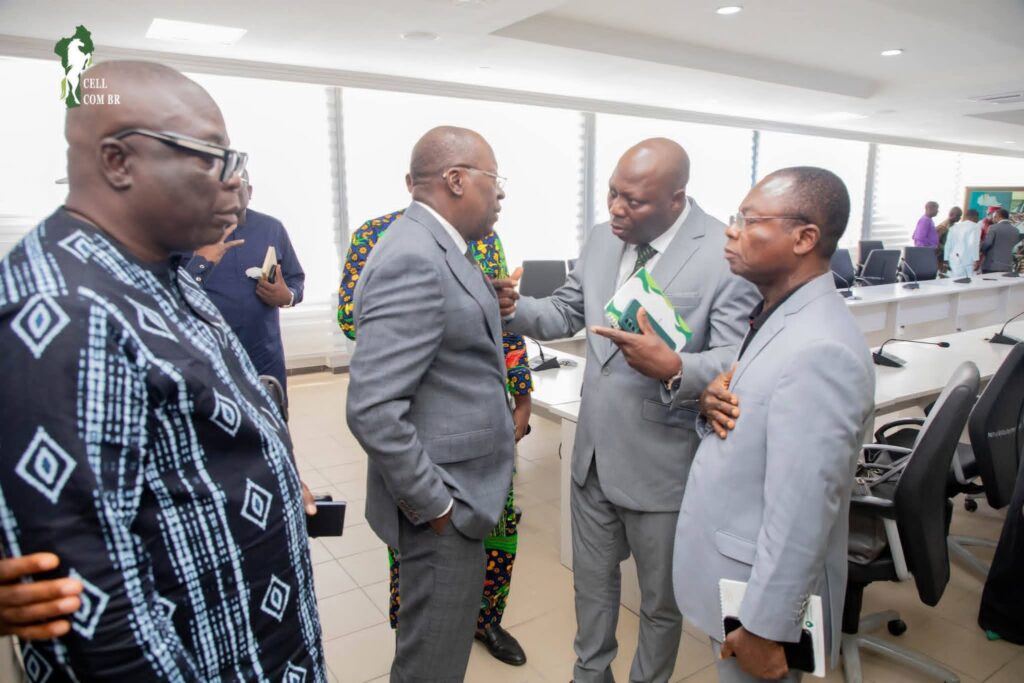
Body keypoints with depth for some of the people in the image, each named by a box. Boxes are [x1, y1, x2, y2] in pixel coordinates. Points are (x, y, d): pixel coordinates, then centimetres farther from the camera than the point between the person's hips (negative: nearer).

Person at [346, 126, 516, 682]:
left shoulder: (437, 247, 7)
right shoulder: (413, 262, -24)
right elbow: (372, 408, -28)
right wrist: (435, 504, -20)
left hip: (456, 489, 10)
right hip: (442, 507, -9)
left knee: (445, 638, 27)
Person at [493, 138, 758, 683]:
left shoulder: (727, 255, -18)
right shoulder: (600, 240, 2)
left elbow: (735, 361, -21)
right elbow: (566, 313, 11)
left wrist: (674, 369, -40)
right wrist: (513, 307, -8)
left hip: (662, 464, -5)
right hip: (593, 452, 6)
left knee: (661, 600, 19)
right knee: (592, 581, 26)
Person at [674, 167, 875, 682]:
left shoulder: (818, 350, -28)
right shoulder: (777, 312, 2)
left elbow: (800, 513, -26)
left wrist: (764, 628, -19)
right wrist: (714, 402, -10)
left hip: (765, 584, -8)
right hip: (731, 564, 9)